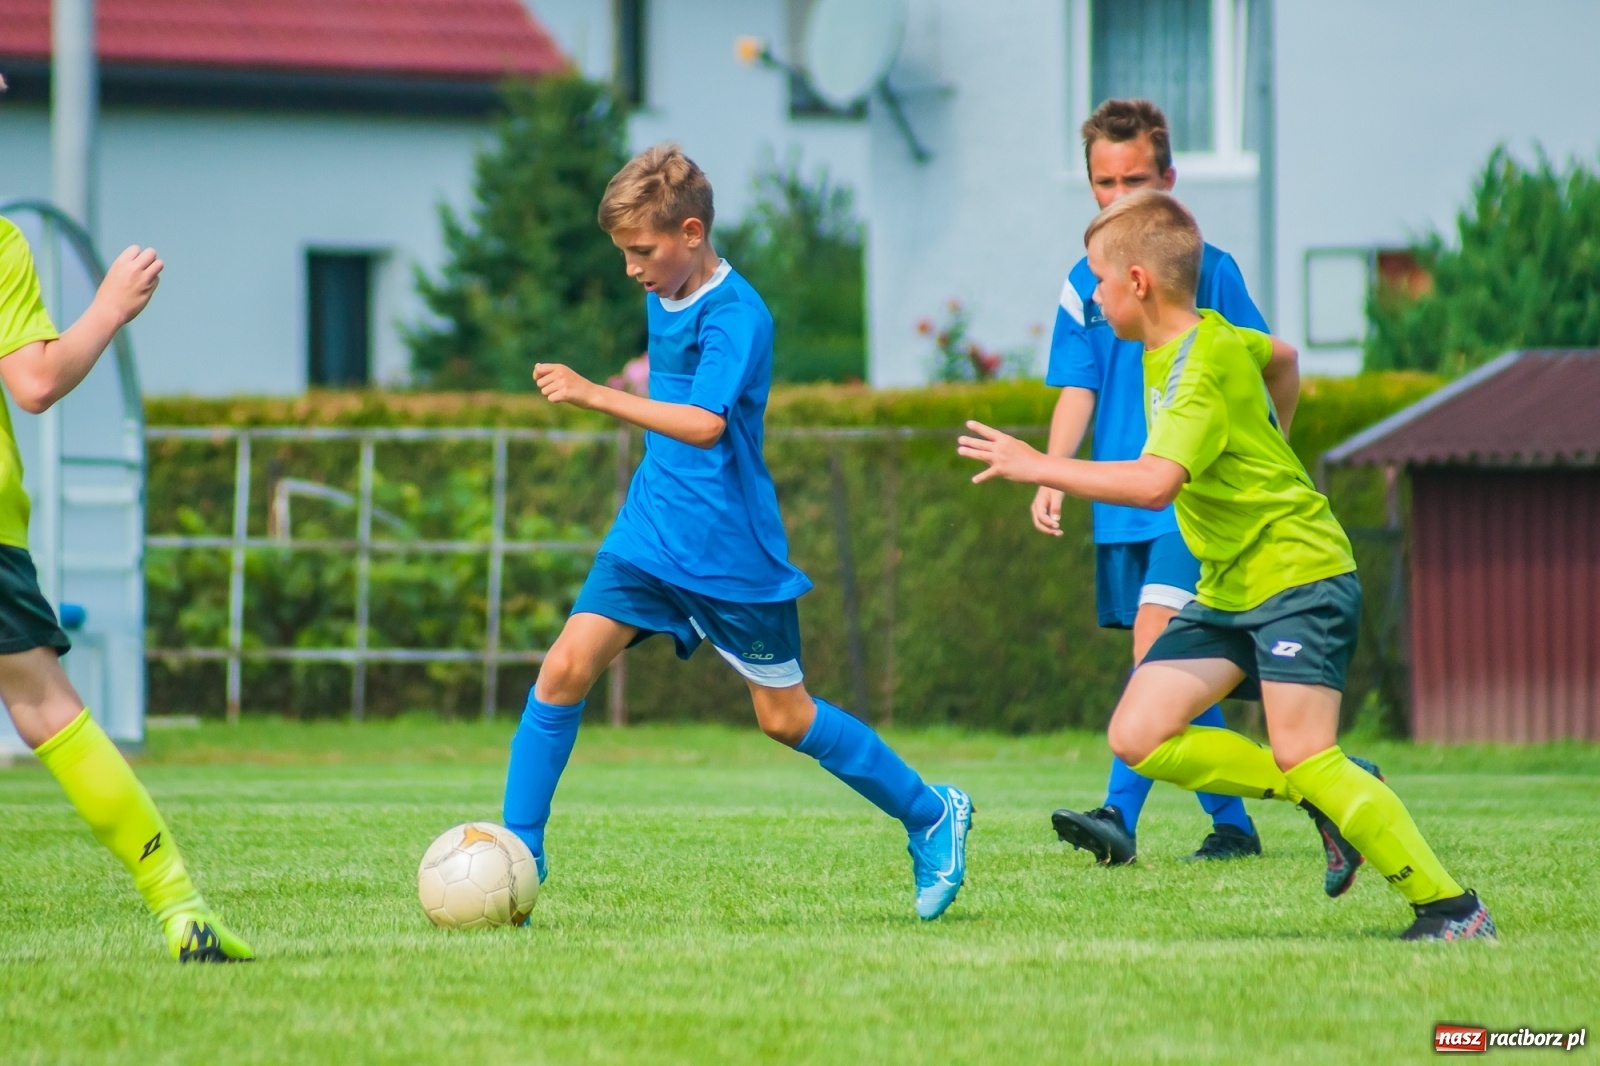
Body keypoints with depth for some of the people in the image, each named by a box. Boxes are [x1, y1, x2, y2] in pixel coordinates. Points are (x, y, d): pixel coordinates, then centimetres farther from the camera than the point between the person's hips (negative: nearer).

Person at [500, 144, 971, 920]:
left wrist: (594, 396, -40)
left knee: (785, 716, 4)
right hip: (650, 537, 7)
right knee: (566, 666, -11)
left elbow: (704, 424, -34)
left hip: (732, 555, -7)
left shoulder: (736, 317, -19)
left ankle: (932, 816, 23)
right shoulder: (663, 301, 7)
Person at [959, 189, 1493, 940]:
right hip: (1229, 589, 9)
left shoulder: (1199, 377, -22)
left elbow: (1154, 483, -37)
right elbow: (1277, 355, 29)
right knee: (1138, 737, -4)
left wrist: (1037, 467, -31)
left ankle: (1450, 907, -10)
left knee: (1302, 757, -19)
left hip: (1299, 574, -9)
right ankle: (1330, 799, 4)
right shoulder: (1213, 338, 7)